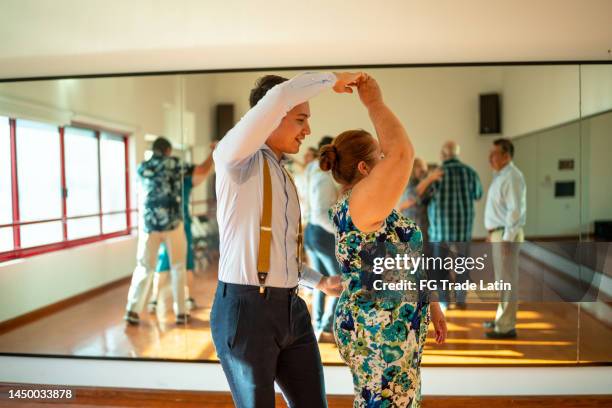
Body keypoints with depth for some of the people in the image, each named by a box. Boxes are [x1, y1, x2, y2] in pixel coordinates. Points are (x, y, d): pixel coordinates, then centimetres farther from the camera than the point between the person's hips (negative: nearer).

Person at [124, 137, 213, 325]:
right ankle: (180, 312, 10)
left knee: (144, 268, 12)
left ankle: (133, 310, 7)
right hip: (172, 223, -2)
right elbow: (204, 170, 5)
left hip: (149, 224, 2)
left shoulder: (142, 167, 10)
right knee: (178, 267, 8)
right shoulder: (175, 164, 2)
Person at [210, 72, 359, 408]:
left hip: (291, 310, 7)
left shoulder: (284, 177, 17)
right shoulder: (234, 157, -7)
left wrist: (318, 281, 22)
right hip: (245, 310, -7)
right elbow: (279, 97, -24)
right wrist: (332, 78, -9)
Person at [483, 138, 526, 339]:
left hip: (507, 235, -10)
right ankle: (503, 318, 29)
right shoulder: (500, 176, 15)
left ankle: (506, 326, 1)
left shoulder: (512, 177, -16)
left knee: (507, 279, -5)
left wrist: (507, 239, -23)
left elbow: (516, 210, -22)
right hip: (499, 233, 10)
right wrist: (493, 232, 19)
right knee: (502, 279, 17)